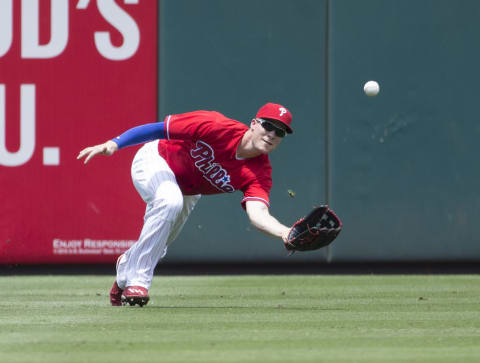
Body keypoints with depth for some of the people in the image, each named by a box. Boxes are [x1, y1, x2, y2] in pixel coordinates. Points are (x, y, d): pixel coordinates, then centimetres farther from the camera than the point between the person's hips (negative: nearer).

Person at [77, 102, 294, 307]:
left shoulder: (259, 173, -27)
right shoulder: (216, 127, -35)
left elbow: (258, 214, -41)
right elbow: (158, 129, -30)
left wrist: (284, 232, -62)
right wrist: (113, 144, -36)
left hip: (187, 192, 5)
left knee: (157, 247, 13)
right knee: (169, 201, -36)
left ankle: (126, 268, 51)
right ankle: (137, 281, -28)